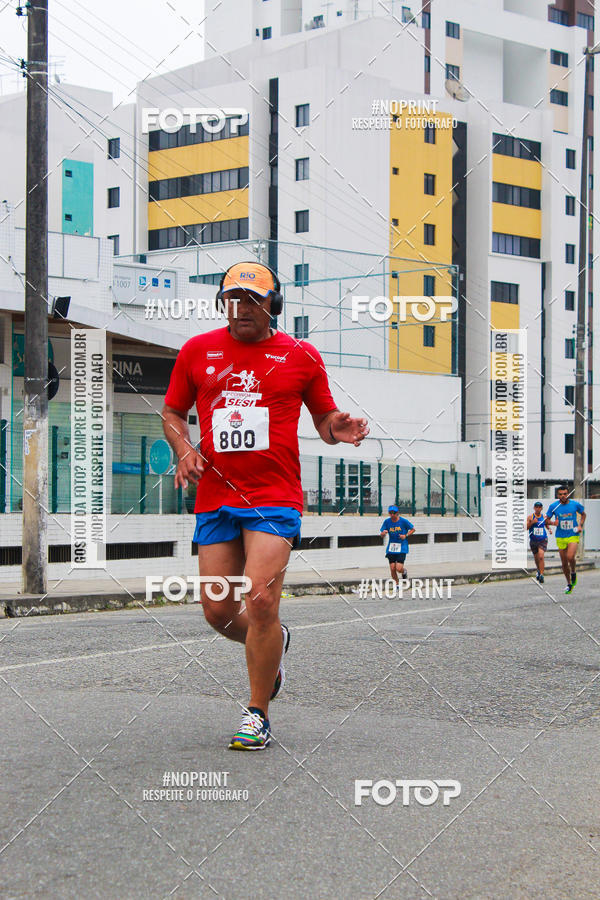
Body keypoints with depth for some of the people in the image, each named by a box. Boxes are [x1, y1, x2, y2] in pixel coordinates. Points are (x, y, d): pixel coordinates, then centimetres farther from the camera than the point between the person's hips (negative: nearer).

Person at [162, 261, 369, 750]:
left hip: (275, 499, -3)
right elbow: (172, 411, 18)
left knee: (261, 601, -16)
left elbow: (324, 418, 15)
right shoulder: (197, 351, 8)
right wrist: (184, 448, -2)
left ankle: (258, 715, -1)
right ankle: (273, 643, 38)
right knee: (218, 611, 3)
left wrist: (338, 428, -8)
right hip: (215, 499, 3)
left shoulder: (302, 356, 5)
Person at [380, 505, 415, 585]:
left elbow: (413, 529, 5)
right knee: (392, 569, -2)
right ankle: (397, 583, 22)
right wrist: (383, 532, -21)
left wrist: (406, 536, -10)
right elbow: (381, 534, 2)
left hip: (402, 548, -3)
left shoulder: (403, 521, -7)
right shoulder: (387, 521, 0)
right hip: (391, 548, 3)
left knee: (399, 568, -13)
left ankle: (404, 571, 23)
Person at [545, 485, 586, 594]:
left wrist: (580, 525, -2)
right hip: (560, 538, 2)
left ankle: (573, 573, 8)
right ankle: (569, 584, 26)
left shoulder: (575, 504, -5)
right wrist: (553, 522, -16)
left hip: (573, 536, -2)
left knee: (570, 557, -24)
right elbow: (547, 520, 6)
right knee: (564, 563, 7)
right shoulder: (553, 506, -5)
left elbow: (583, 514, 14)